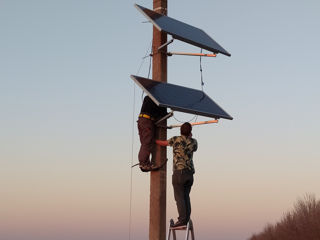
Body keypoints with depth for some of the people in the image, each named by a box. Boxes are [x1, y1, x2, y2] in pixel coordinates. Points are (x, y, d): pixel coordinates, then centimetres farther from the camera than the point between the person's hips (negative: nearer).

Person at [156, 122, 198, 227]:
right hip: (190, 172, 5)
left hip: (179, 171, -5)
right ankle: (187, 219, 3)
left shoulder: (176, 139, -2)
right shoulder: (193, 142, 9)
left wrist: (153, 139, 30)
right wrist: (190, 137, 29)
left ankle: (182, 219, -14)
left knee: (179, 197, -7)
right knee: (186, 196, 8)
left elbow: (162, 143, 12)